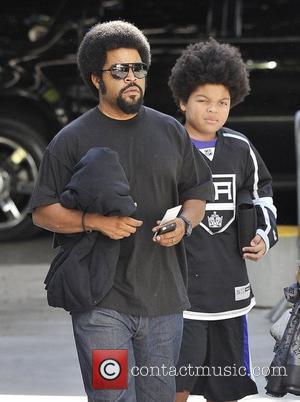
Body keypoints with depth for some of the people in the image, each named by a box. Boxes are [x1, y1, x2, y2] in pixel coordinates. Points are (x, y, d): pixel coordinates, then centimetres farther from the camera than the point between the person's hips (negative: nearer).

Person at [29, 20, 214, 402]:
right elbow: (42, 212, -1)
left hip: (163, 297, 4)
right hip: (101, 301, -4)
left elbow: (197, 193, 18)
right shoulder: (72, 140, 0)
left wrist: (184, 222, -5)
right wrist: (95, 221, -17)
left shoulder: (170, 131, 12)